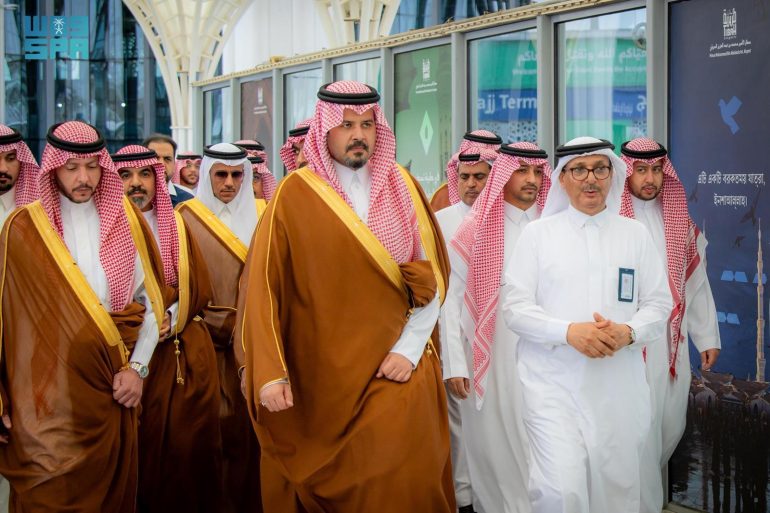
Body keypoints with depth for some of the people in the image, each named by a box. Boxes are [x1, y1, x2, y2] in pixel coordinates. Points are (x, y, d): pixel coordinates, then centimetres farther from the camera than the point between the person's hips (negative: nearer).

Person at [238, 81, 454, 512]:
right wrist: (269, 373, -15)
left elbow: (434, 274, 5)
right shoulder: (295, 195, -3)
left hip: (397, 369, 2)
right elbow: (262, 286, -7)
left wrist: (409, 348, -6)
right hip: (321, 375, -2)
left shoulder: (403, 186, 6)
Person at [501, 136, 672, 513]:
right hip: (553, 382, -2)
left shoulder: (635, 234, 10)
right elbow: (514, 305, -1)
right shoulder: (537, 233, 4)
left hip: (619, 385, 2)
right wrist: (568, 331, -16)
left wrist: (628, 333, -12)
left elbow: (660, 303, 9)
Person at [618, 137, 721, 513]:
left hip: (673, 343, 6)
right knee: (639, 434, -4)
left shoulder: (680, 221, 9)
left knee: (670, 428, 16)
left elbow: (696, 283, 14)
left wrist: (708, 337, 14)